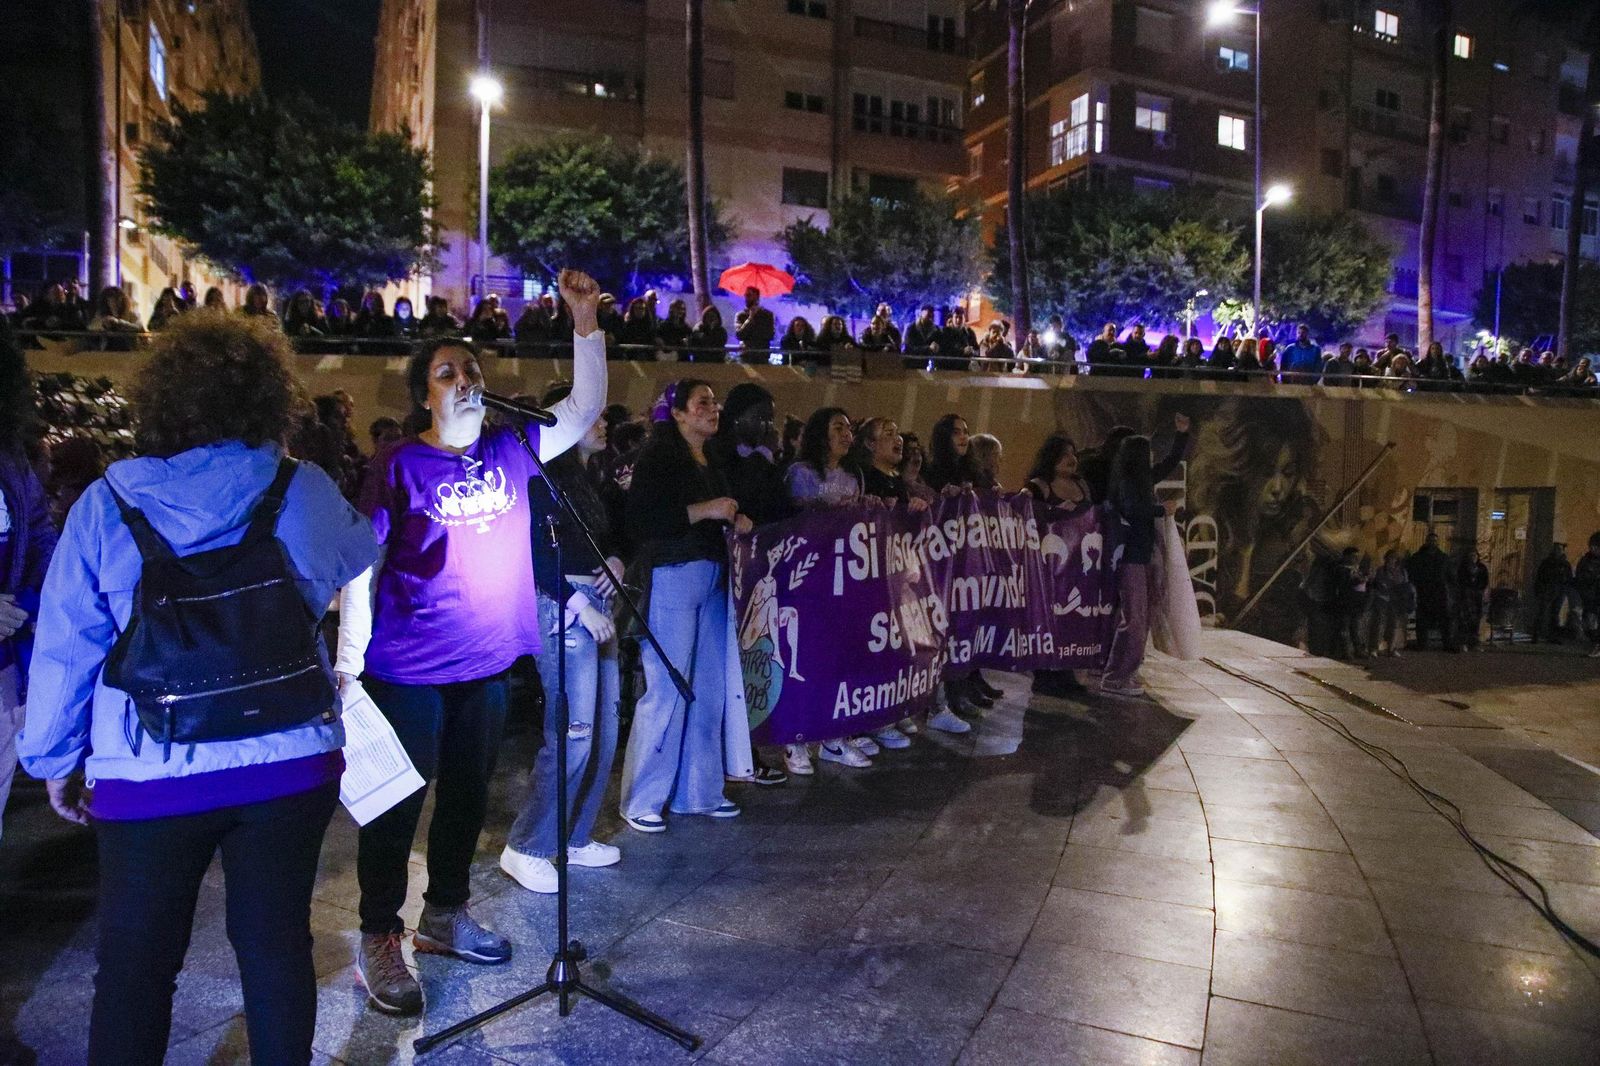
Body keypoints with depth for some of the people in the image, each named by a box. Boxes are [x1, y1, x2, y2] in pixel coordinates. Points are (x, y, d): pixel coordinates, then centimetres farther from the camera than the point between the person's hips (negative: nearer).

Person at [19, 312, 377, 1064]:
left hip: (151, 774, 0)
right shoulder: (305, 492, -4)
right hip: (290, 762, 1)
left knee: (135, 966, 15)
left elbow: (65, 646, 0)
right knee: (277, 944, 15)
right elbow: (360, 563, 17)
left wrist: (53, 759, 11)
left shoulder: (109, 502, -4)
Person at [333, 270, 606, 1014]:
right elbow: (359, 568, -9)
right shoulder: (399, 467, -8)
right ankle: (379, 940, 23)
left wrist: (586, 320, -6)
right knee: (397, 801, 6)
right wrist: (349, 664, -13)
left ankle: (445, 915, 37)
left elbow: (586, 407, 3)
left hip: (487, 664, 5)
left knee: (469, 794, 18)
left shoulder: (510, 450, 3)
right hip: (407, 669, -5)